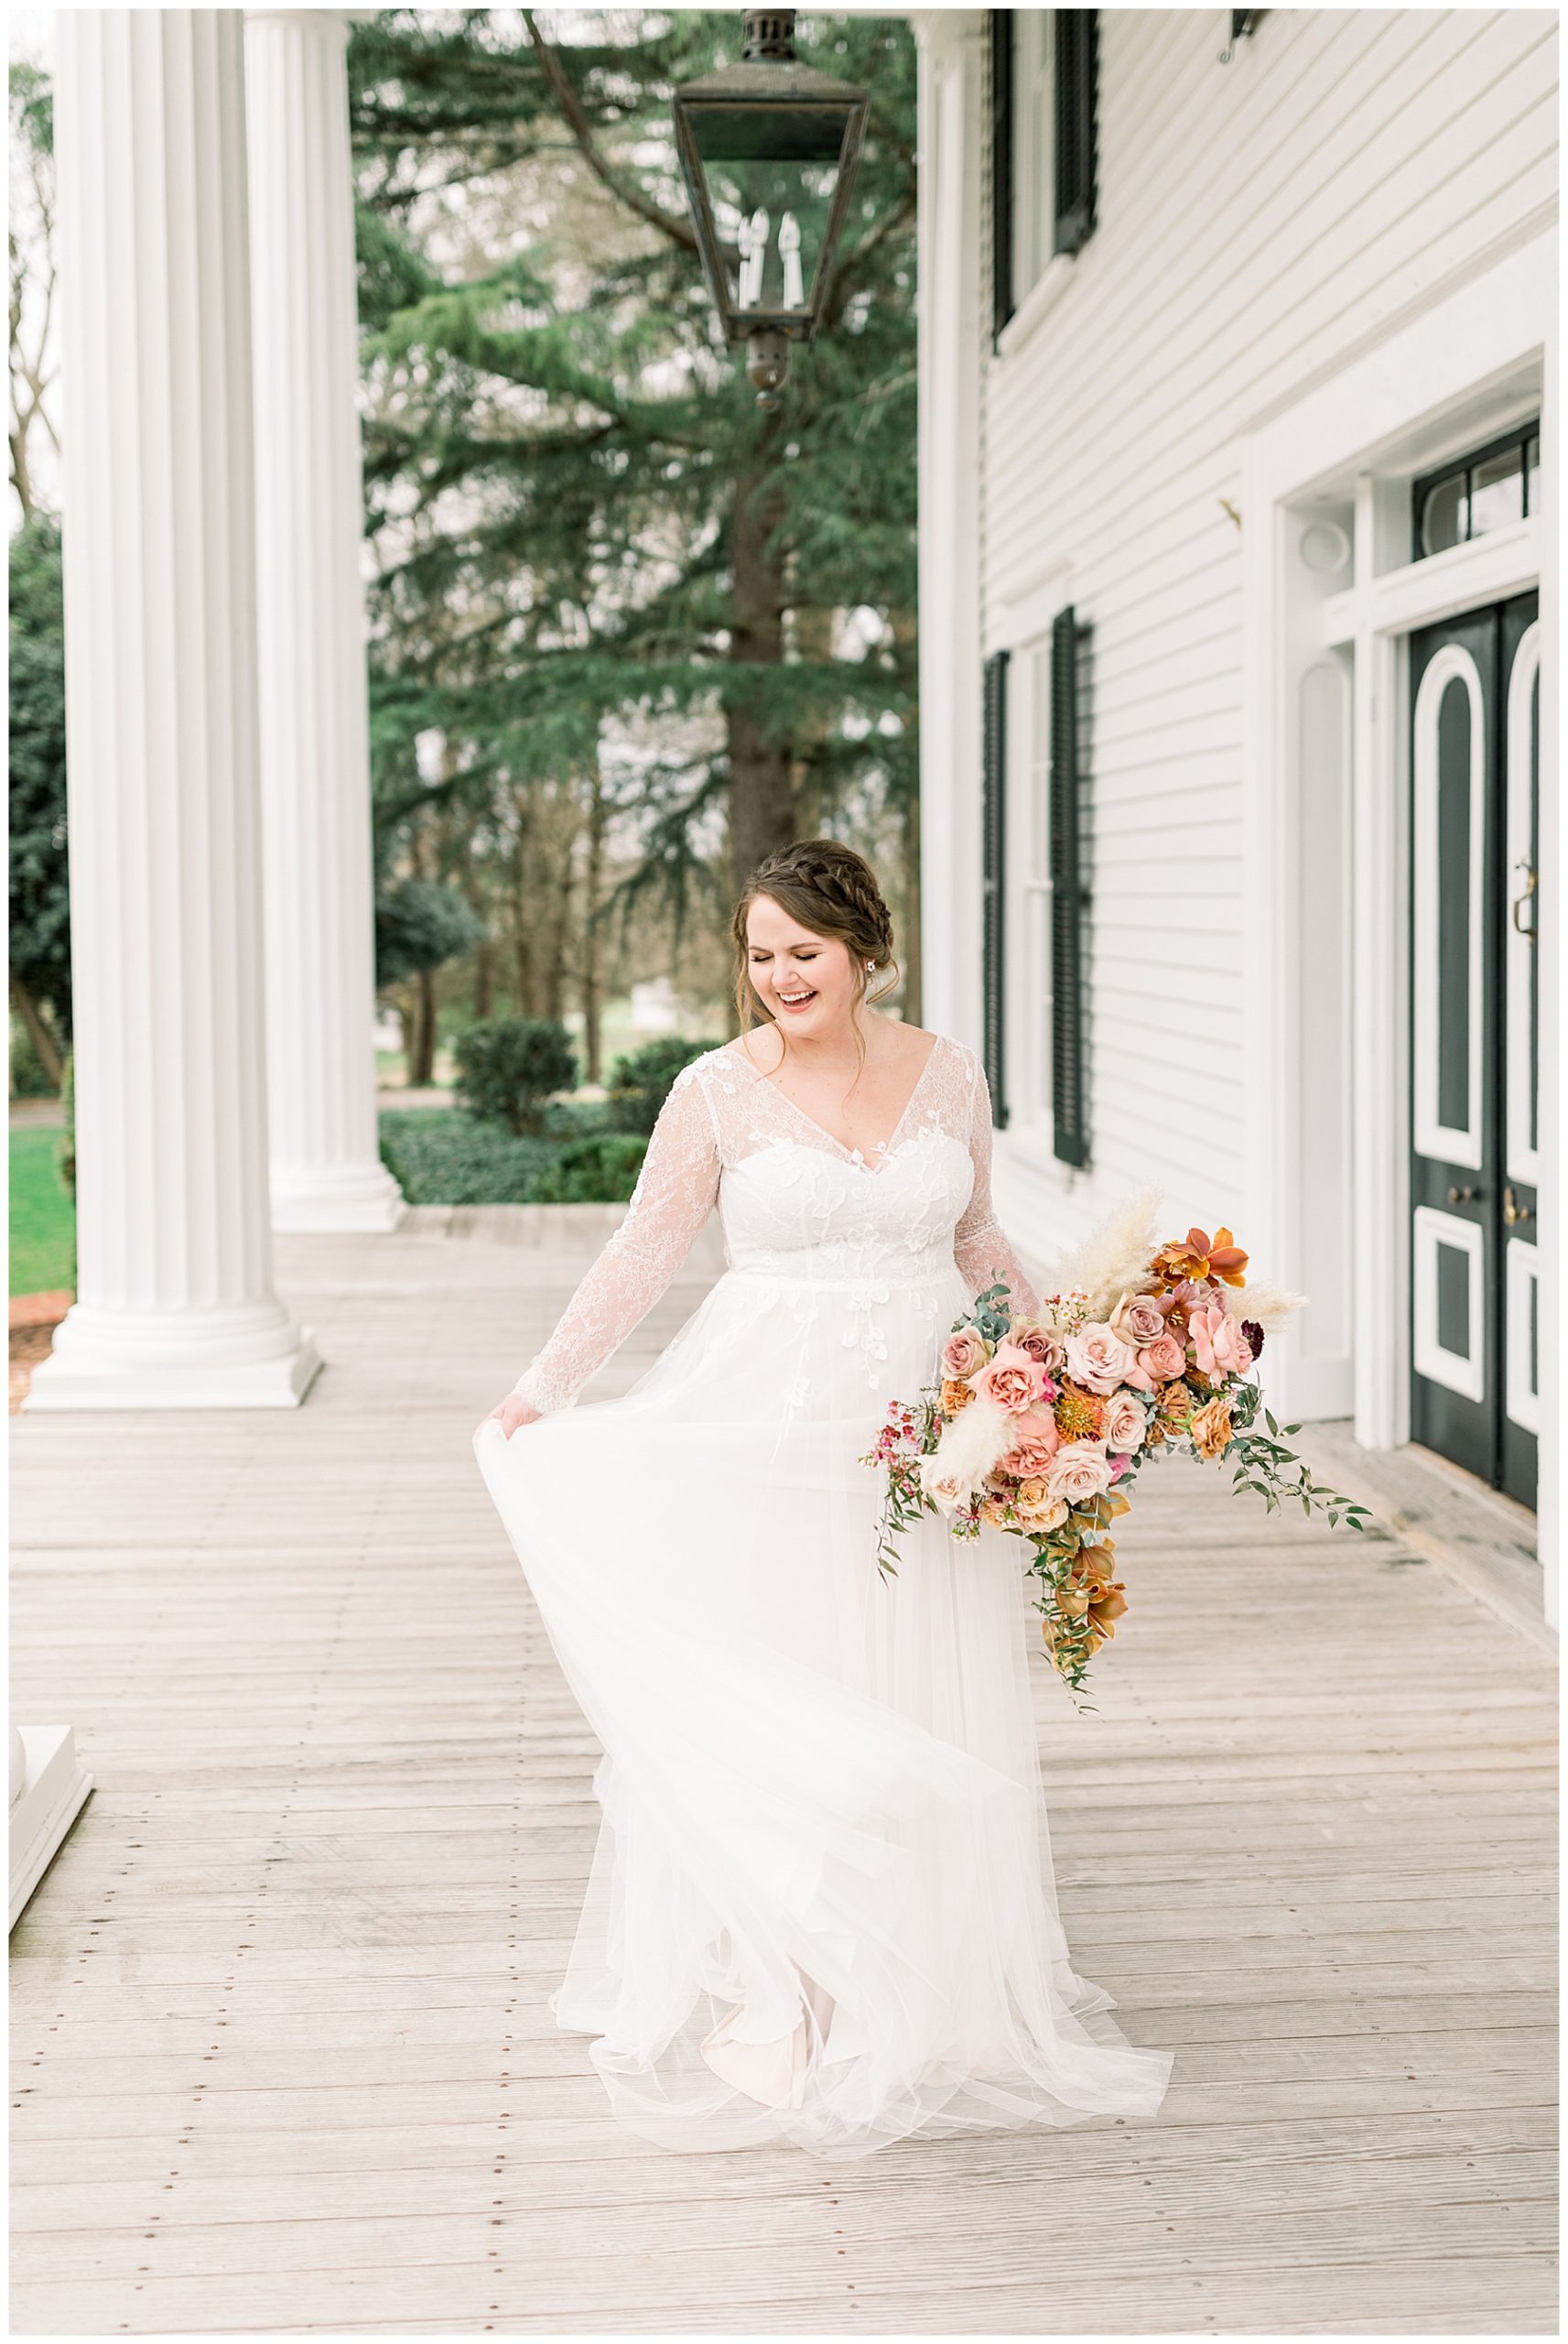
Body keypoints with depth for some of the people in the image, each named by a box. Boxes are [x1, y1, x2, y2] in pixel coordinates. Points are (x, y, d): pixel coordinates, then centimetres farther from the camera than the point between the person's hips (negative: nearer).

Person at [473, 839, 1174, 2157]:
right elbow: (645, 1254, 3)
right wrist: (542, 1391, -2)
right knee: (757, 1712, -1)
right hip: (767, 1433, -2)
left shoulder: (946, 1074, 5)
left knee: (928, 1718, 6)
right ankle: (770, 2004, 10)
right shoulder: (717, 1092, -3)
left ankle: (927, 1996, 20)